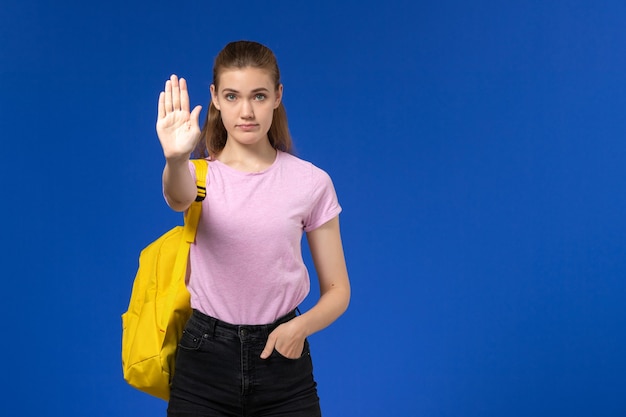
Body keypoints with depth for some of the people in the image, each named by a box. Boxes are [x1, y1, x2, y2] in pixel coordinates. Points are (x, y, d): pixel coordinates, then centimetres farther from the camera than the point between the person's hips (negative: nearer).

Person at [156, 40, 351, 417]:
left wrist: (301, 326, -17)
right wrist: (176, 159, -50)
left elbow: (337, 290, 3)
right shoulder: (200, 174, -2)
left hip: (282, 359, 0)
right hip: (205, 361, 0)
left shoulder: (311, 183, -1)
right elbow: (180, 197, -28)